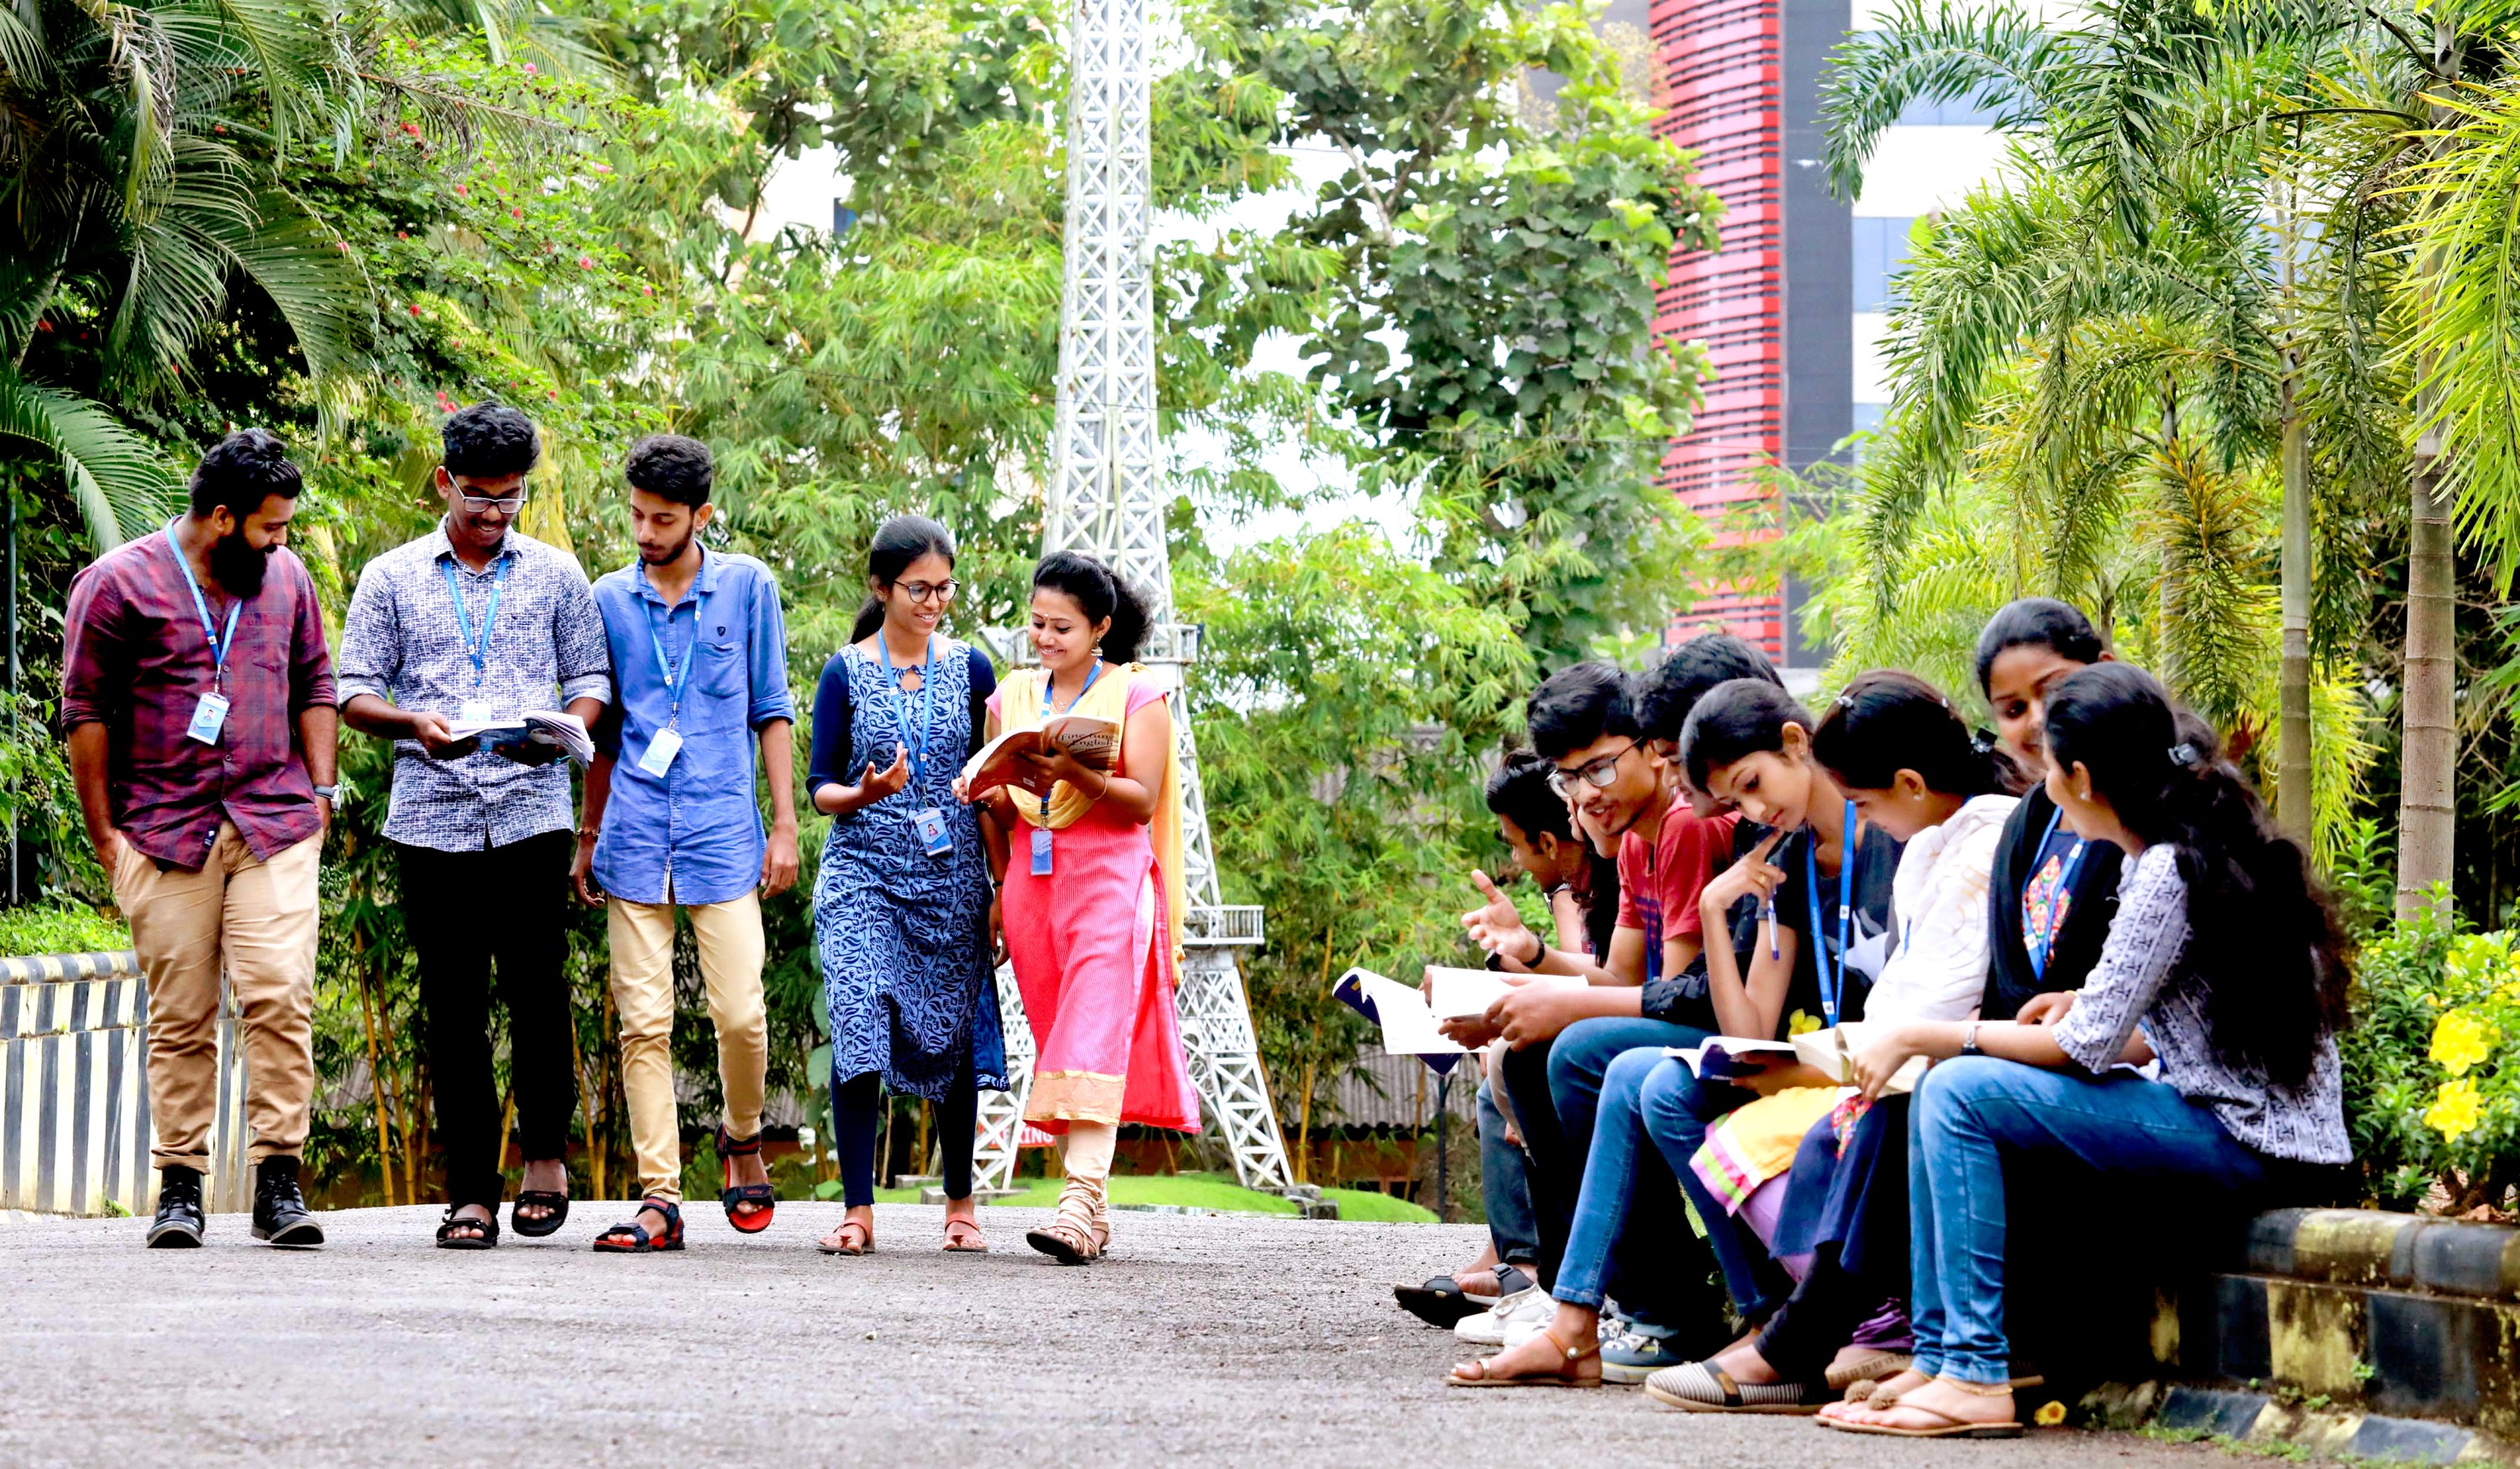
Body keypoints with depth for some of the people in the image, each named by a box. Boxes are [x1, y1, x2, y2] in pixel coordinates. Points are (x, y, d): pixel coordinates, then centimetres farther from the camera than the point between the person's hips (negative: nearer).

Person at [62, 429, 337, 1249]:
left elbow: (314, 686, 23)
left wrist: (320, 791, 13)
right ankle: (180, 1187, 7)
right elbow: (85, 711, 2)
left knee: (280, 996, -12)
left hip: (275, 827, 2)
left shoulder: (285, 578, 13)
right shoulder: (119, 585, 0)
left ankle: (277, 1182, -9)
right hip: (166, 833, -2)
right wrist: (104, 836, 0)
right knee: (180, 1017, -1)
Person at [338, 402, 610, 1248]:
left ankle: (545, 1151, 16)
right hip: (431, 818, 0)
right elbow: (354, 693, 8)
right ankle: (471, 1191, 4)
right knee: (453, 1009, 1)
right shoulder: (391, 578, 10)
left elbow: (591, 678, 12)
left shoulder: (555, 574, 12)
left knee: (537, 988, -6)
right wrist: (414, 723, -13)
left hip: (532, 810, 0)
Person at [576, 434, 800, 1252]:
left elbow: (772, 712, 8)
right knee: (644, 1023, -2)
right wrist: (587, 837, 17)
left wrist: (785, 824, 3)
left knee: (739, 1013, -8)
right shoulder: (609, 600, 10)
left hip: (722, 832, -2)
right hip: (636, 838, 2)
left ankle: (742, 1136, 21)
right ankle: (659, 1200, -1)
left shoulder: (747, 588, 5)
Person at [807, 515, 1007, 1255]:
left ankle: (960, 1202, 18)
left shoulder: (970, 669, 7)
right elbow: (819, 786, 3)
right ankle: (858, 1209, -11)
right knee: (859, 1027, -15)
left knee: (954, 1036, 3)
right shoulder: (845, 673, 2)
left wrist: (1003, 887, 5)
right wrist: (863, 795, -19)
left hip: (952, 880, 2)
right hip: (863, 874, -2)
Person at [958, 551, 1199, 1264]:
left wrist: (1074, 773, -21)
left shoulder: (1136, 693, 1)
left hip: (1108, 877, -5)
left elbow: (1142, 802, -7)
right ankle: (1092, 1216, 5)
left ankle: (1080, 1205, -27)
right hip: (1030, 877, 5)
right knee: (1053, 1038, 2)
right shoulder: (1012, 695, 15)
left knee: (1094, 1037, -17)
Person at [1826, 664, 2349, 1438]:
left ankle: (1976, 1380, -14)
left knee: (1960, 1091, -15)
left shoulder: (2167, 874, -18)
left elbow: (2084, 1048, -16)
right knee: (1943, 1090, 5)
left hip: (2240, 1141, -10)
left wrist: (1919, 1036, -8)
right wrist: (2085, 1003, 8)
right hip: (2229, 1119, 10)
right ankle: (1940, 1359, 2)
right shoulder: (2208, 840, 12)